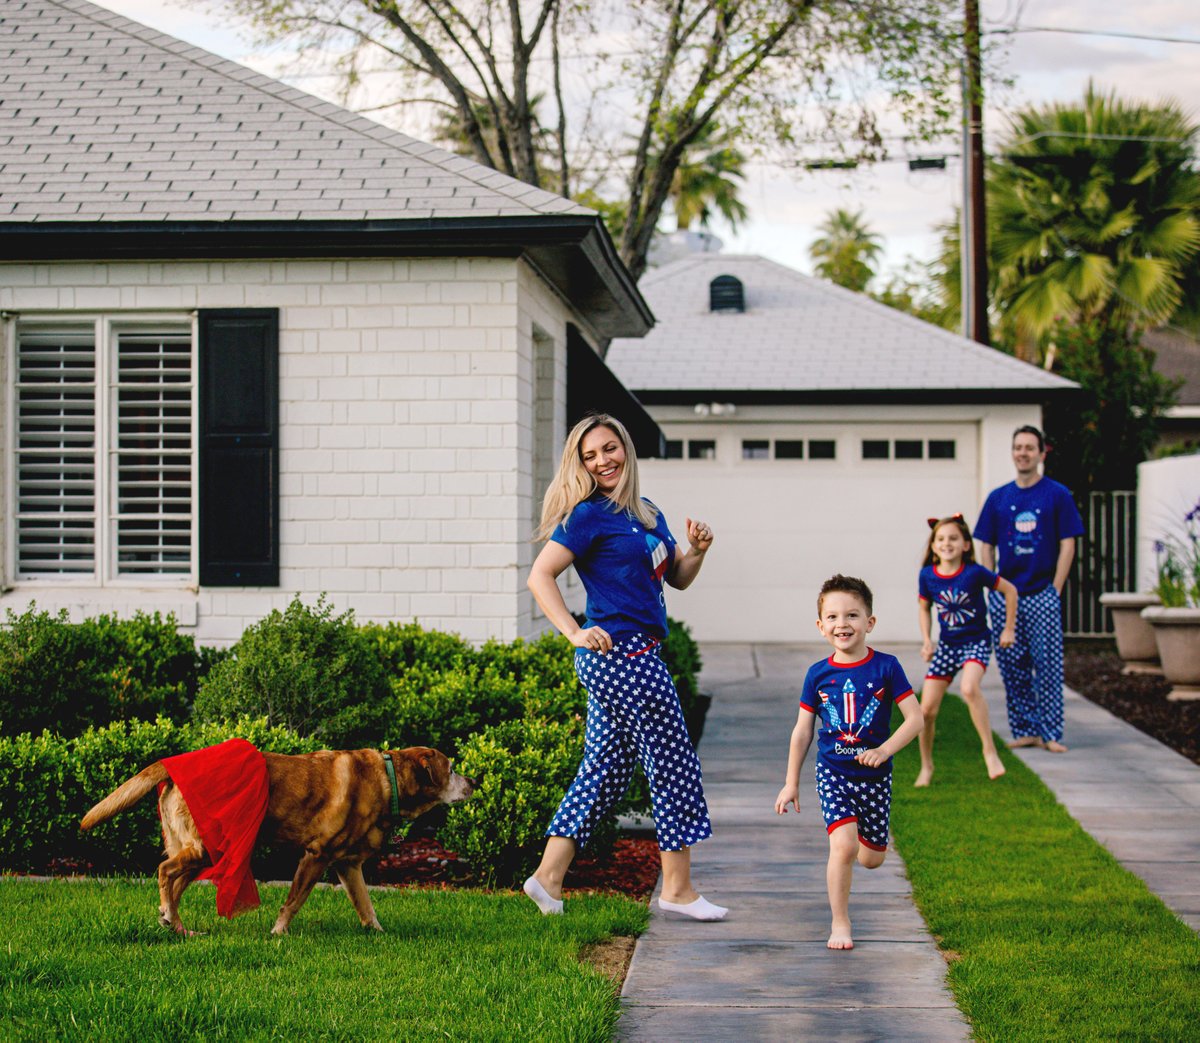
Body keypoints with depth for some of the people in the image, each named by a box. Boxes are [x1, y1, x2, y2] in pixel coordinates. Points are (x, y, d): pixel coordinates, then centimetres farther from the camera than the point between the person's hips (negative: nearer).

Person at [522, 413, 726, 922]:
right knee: (675, 765, -1)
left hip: (638, 656, 8)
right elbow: (540, 576, -14)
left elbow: (677, 578, 23)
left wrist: (697, 550, 3)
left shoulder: (649, 515, 15)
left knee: (603, 769, 10)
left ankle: (549, 875, 13)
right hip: (622, 654, -8)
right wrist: (575, 633, -20)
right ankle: (677, 887, 9)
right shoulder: (590, 515, -9)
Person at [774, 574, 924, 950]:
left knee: (872, 858, 9)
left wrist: (884, 750, -21)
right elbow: (802, 731, 5)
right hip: (833, 771, -1)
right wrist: (791, 783, 6)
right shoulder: (818, 674, -3)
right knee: (843, 845, -18)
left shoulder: (885, 667, -7)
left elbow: (915, 718, -7)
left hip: (875, 775, 1)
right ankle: (840, 923, -4)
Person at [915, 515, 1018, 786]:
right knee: (927, 710, -2)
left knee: (969, 688, -34)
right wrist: (926, 640, -1)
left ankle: (989, 751, -20)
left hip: (976, 642, -4)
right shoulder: (927, 575, -6)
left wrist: (1008, 629, 0)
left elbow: (1010, 590, -2)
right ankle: (926, 766, 20)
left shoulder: (974, 573, -15)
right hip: (946, 645, 4)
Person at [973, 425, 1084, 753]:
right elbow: (985, 546, 11)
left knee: (1048, 665, -3)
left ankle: (1051, 734, 2)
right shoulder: (998, 498, 9)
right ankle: (1025, 730, 14)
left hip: (1043, 595, -3)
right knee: (1012, 666, 5)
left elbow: (1067, 545, -1)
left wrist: (1055, 590, -7)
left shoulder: (1057, 495, 1)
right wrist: (994, 589, 2)